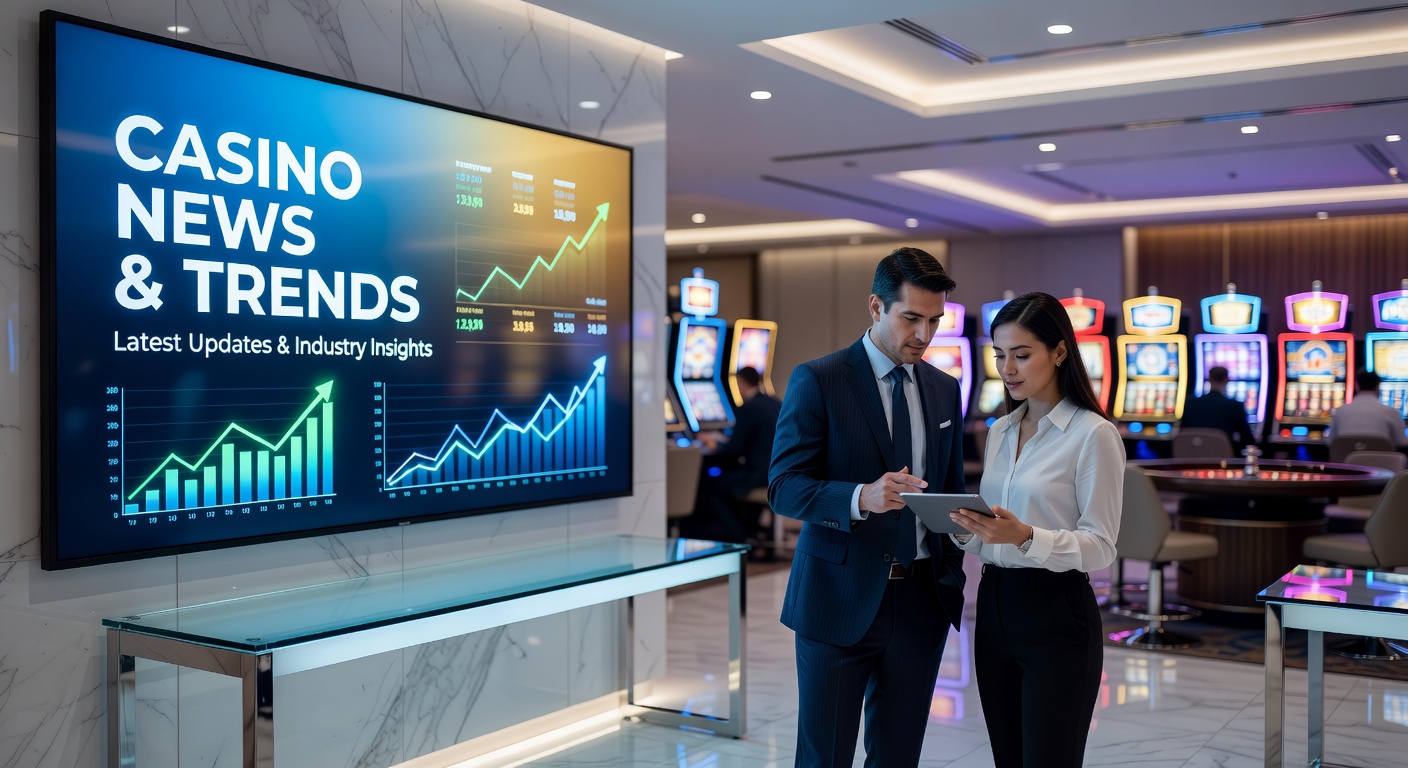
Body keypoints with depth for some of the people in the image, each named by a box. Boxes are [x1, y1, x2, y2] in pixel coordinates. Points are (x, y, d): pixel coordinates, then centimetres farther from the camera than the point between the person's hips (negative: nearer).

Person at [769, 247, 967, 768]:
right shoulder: (817, 381, -6)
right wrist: (860, 498, -29)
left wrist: (952, 571, 8)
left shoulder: (945, 390, 11)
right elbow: (783, 488, -12)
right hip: (840, 599, -4)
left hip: (923, 601, 5)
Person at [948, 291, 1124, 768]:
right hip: (996, 609, 7)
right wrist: (967, 530, -4)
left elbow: (1100, 547, -13)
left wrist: (1025, 536, -28)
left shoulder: (1093, 434, -10)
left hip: (1057, 619, -7)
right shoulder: (1000, 431, 12)